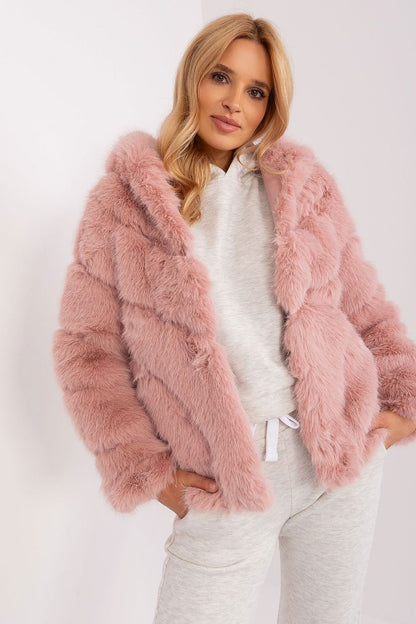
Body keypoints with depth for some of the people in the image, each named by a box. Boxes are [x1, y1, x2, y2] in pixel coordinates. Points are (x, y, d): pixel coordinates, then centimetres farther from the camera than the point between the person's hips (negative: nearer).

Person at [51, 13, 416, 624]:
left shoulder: (308, 186, 6)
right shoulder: (124, 199, -1)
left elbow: (366, 307, 13)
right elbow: (87, 346, -2)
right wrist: (144, 469, -6)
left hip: (345, 459, 3)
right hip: (225, 489, -2)